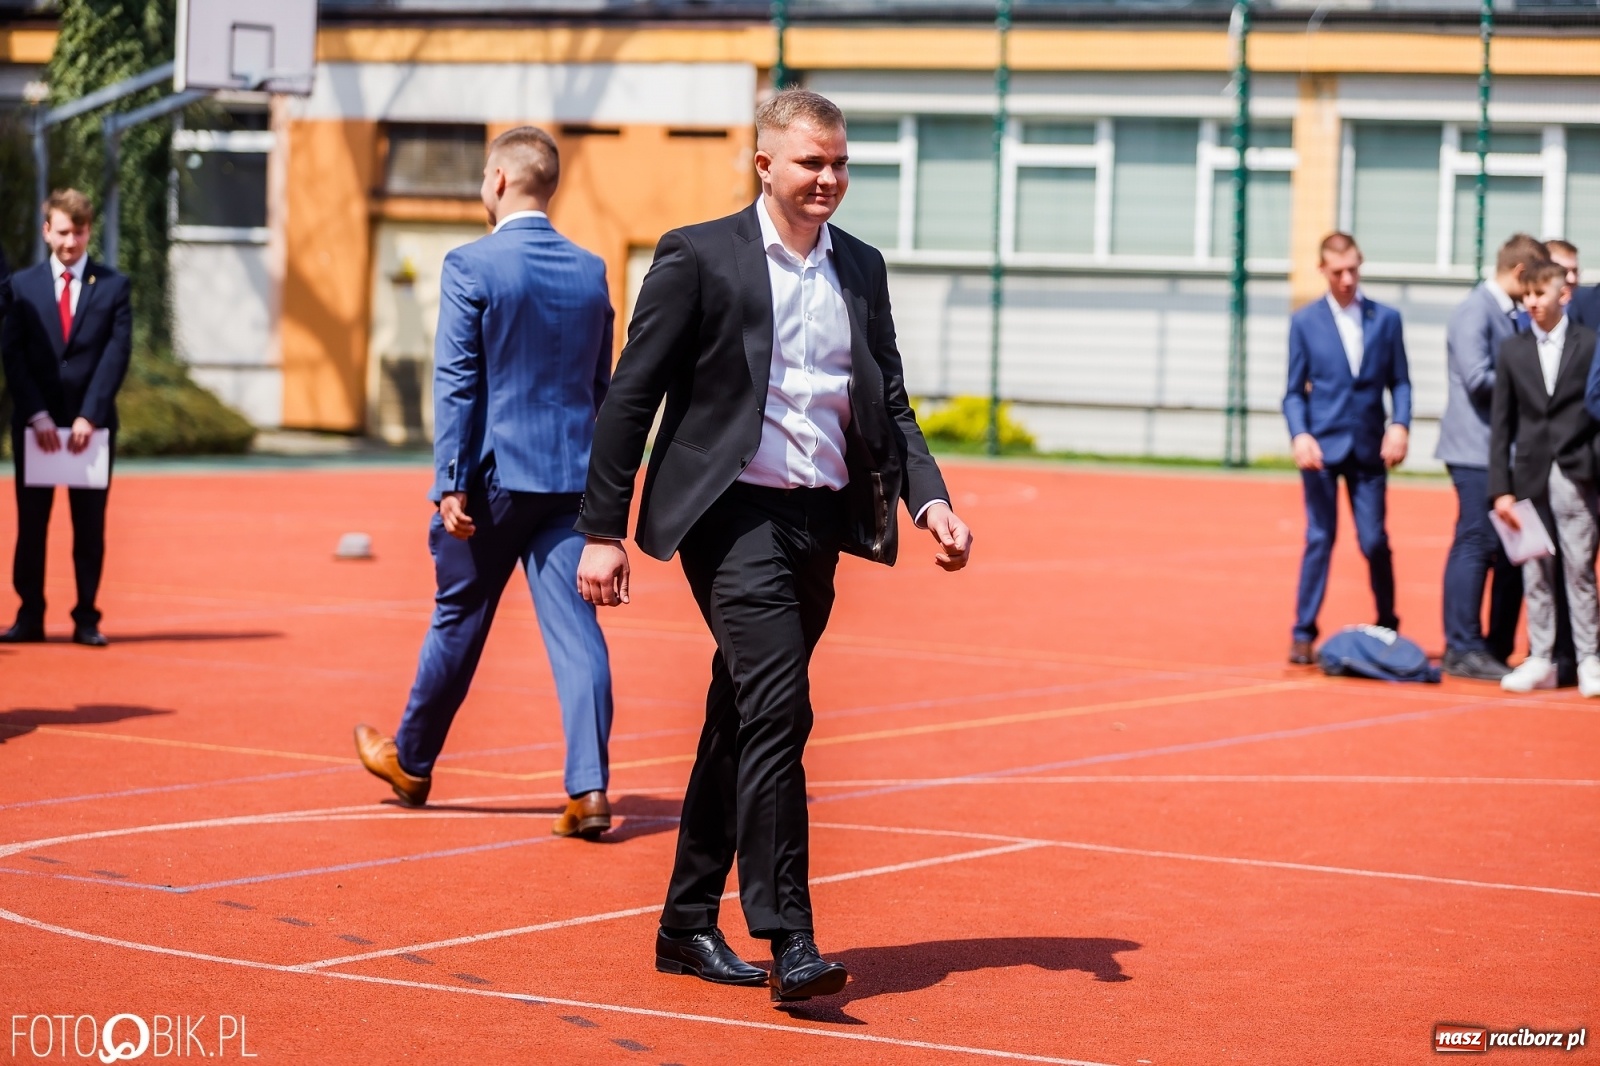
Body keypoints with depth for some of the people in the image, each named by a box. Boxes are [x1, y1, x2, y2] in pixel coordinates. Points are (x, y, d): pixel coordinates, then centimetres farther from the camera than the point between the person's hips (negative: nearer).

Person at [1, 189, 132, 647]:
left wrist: (89, 416, -12)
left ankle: (86, 619, 7)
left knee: (90, 525, 2)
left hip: (91, 423, -1)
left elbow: (117, 354, -4)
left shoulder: (114, 286, 4)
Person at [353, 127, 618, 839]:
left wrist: (451, 484, -11)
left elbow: (456, 383, -12)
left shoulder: (471, 267, -9)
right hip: (573, 474, 3)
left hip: (495, 473, -3)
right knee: (575, 629, -1)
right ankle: (588, 788, -11)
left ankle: (411, 762, 30)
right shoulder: (591, 271, 7)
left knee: (458, 621, 12)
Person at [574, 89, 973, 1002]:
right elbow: (632, 397, -4)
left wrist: (931, 500, 0)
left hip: (822, 519, 6)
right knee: (777, 709, -17)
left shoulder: (862, 267, 13)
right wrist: (604, 531, -7)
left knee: (743, 719, 13)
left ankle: (689, 925, 22)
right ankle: (789, 936, -16)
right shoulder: (700, 257, -5)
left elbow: (890, 403, 17)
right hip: (735, 512, -6)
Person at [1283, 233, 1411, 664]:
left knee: (1374, 540, 1)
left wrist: (1400, 425, -10)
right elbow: (1295, 391, 2)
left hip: (1369, 449, 1)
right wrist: (1300, 435, -13)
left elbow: (1399, 382, 6)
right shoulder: (1305, 321, 2)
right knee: (1319, 539, -1)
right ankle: (1304, 633, 5)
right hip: (1322, 446, -1)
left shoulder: (1386, 319, 5)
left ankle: (1387, 626, 19)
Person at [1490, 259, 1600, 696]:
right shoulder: (1512, 350, 8)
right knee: (1535, 574, 6)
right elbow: (1501, 424, 7)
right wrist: (1501, 488, 0)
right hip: (1530, 476, 3)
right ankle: (1540, 660, 12)